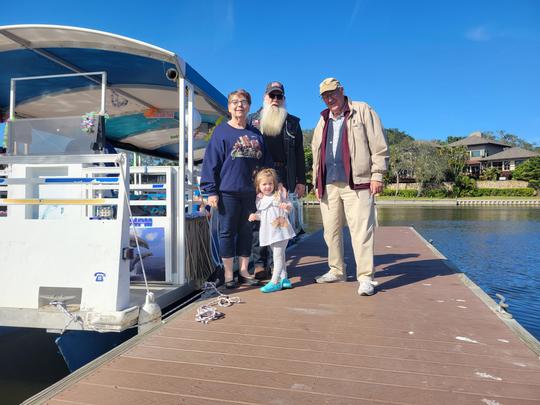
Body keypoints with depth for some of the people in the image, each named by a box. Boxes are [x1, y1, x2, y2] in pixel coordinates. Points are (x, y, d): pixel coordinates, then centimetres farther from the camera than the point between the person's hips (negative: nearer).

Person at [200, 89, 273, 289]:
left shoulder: (256, 134, 12)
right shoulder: (221, 131, 0)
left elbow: (266, 162, 14)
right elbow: (211, 162, -5)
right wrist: (211, 191, -10)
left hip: (251, 192, 4)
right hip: (228, 191, -4)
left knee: (246, 231, 11)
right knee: (227, 232, 4)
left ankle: (244, 271, 23)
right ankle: (228, 274, 15)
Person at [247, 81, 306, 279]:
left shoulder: (292, 122, 16)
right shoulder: (252, 119, 14)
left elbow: (299, 153, 11)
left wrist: (301, 181, 4)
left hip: (283, 177, 1)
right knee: (258, 220, -3)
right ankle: (259, 263, 3)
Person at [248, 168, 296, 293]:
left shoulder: (279, 195, -2)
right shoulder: (259, 199, 8)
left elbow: (289, 206, 4)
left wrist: (287, 206, -18)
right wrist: (255, 216, -3)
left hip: (281, 230, -5)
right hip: (269, 232, 5)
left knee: (278, 256, -7)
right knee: (279, 256, 16)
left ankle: (275, 282, -3)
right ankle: (284, 278, 27)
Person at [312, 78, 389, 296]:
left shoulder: (363, 111, 4)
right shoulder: (323, 121, 21)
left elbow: (379, 146, -2)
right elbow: (316, 154, 23)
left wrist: (377, 175, -9)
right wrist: (317, 183, 18)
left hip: (357, 183, -6)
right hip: (329, 185, 6)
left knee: (361, 230, -8)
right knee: (331, 230, 9)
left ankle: (365, 277, -1)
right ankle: (337, 271, 23)